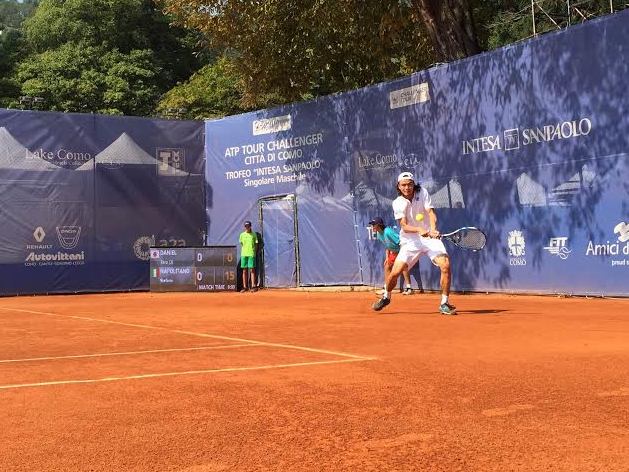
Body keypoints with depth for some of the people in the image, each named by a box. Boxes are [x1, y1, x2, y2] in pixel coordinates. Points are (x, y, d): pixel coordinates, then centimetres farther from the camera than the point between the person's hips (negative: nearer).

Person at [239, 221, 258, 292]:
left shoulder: (254, 234, 4)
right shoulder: (242, 235, 9)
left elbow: (256, 245, 7)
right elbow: (241, 244, 15)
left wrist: (255, 252, -1)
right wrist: (243, 252, 7)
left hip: (251, 254, -2)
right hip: (244, 254, 2)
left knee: (252, 270, -4)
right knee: (244, 271, 5)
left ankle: (253, 286, -1)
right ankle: (244, 287, 9)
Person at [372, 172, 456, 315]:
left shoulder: (422, 193, -4)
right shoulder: (398, 203, -7)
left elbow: (431, 212, -15)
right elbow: (404, 226, -16)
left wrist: (433, 229, -35)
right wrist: (419, 230, -36)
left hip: (430, 237, 1)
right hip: (410, 240, 0)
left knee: (446, 265, -20)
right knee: (395, 272, -8)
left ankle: (444, 304, -6)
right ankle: (386, 297, 23)